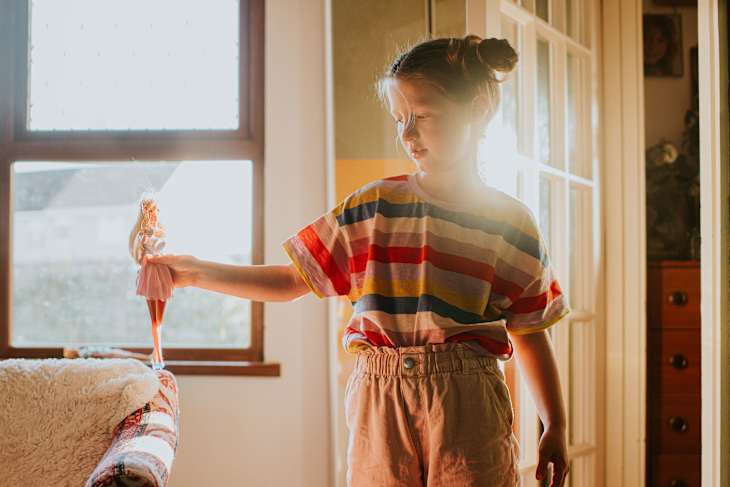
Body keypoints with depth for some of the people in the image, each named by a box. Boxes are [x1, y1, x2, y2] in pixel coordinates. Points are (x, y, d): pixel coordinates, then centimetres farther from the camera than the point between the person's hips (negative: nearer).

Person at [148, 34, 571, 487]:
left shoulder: (512, 223, 3)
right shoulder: (373, 207, 5)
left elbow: (531, 336, 9)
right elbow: (289, 280, 8)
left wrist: (556, 427, 8)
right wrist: (196, 272, -1)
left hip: (468, 407, -1)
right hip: (380, 403, 1)